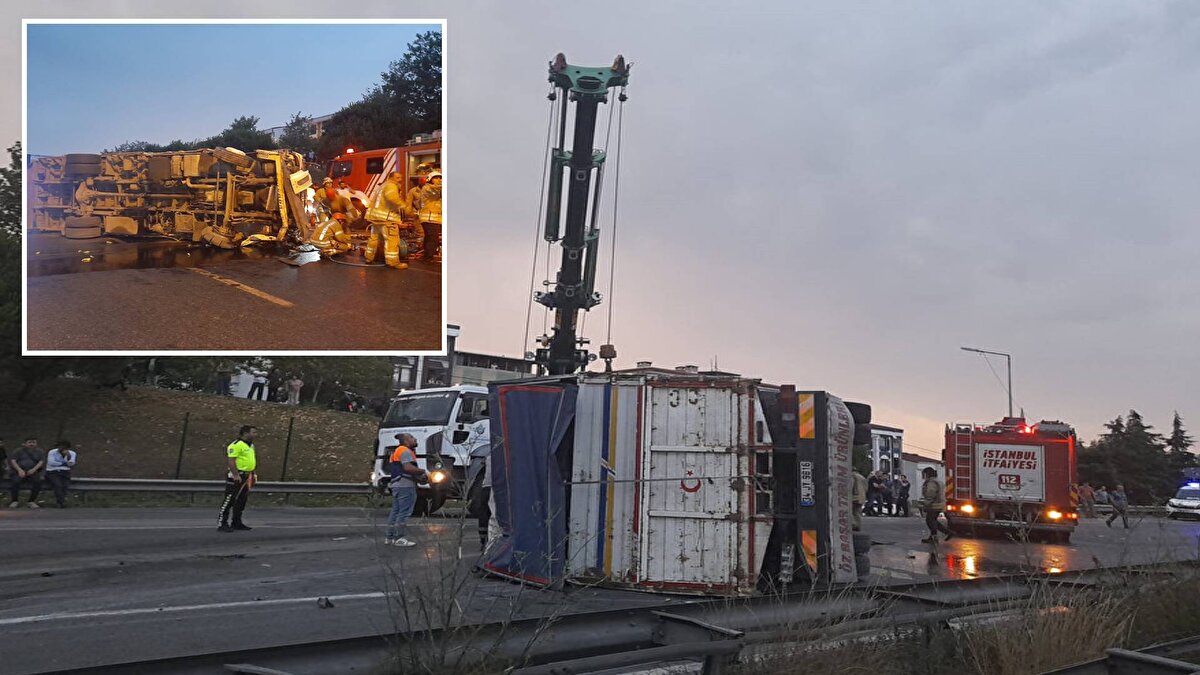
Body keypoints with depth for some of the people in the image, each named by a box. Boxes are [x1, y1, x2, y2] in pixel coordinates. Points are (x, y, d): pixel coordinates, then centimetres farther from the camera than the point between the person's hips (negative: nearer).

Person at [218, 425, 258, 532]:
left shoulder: (250, 445, 16)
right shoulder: (236, 445, -15)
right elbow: (230, 460, -21)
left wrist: (252, 475, 20)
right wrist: (236, 475, -25)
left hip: (246, 476, 10)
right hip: (236, 477, -10)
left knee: (241, 500, 14)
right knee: (229, 500, -7)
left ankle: (237, 523, 22)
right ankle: (222, 524, -5)